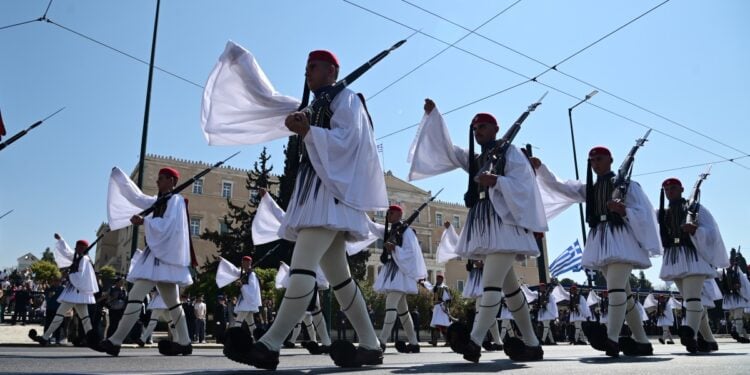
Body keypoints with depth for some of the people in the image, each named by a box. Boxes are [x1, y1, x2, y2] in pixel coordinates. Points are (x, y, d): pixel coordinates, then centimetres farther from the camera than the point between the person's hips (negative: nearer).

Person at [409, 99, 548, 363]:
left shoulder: (511, 152, 3)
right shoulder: (474, 158, 21)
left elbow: (524, 186, -7)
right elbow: (446, 149, 12)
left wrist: (497, 181, -24)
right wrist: (432, 115, 4)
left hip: (504, 223, -7)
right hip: (482, 226, 8)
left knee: (491, 283, -18)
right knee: (509, 285, 10)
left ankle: (474, 342, -26)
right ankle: (531, 344, 18)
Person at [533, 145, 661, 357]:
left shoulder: (627, 184, 4)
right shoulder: (588, 188, 17)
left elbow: (643, 213, -3)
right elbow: (557, 186, 8)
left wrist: (623, 210, -23)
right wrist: (539, 167, -5)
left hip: (620, 239, -6)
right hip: (600, 242, 6)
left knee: (616, 288, -21)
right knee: (622, 292, 10)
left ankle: (611, 339, -28)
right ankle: (641, 341, 18)